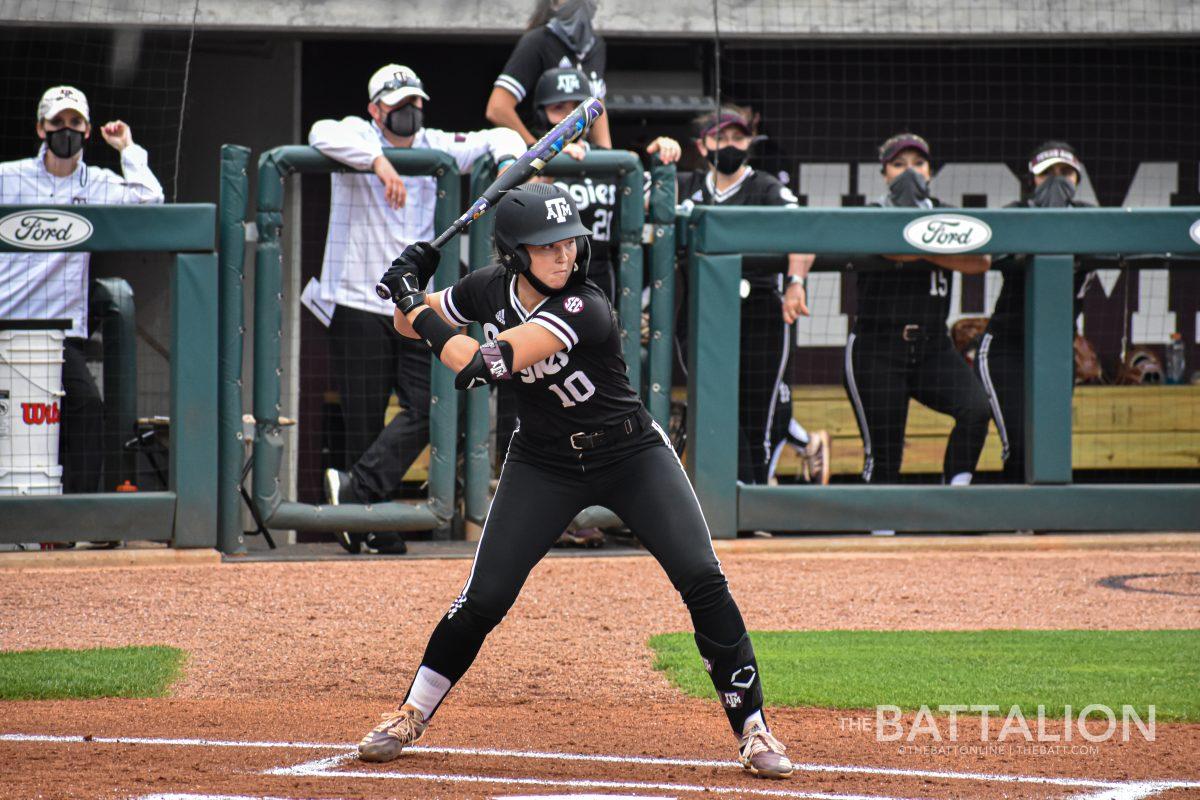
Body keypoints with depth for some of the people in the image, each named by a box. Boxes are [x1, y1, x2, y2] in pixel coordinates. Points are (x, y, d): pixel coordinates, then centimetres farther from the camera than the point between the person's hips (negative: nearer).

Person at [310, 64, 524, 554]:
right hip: (359, 307, -4)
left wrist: (508, 159, -10)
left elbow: (501, 138, 13)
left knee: (424, 411, -10)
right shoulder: (359, 138, -3)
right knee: (365, 421, -2)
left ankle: (354, 494, -12)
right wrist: (378, 162, -35)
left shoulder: (438, 148, 10)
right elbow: (323, 135, -24)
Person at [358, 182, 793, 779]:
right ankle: (410, 716, 15)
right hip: (543, 465, 4)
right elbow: (412, 326, 9)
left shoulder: (582, 310, -28)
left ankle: (752, 729, -5)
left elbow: (481, 365, -34)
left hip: (633, 457, -4)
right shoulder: (492, 288, -9)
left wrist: (412, 301, -22)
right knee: (484, 597, -4)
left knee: (703, 580, -16)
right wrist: (409, 292, -14)